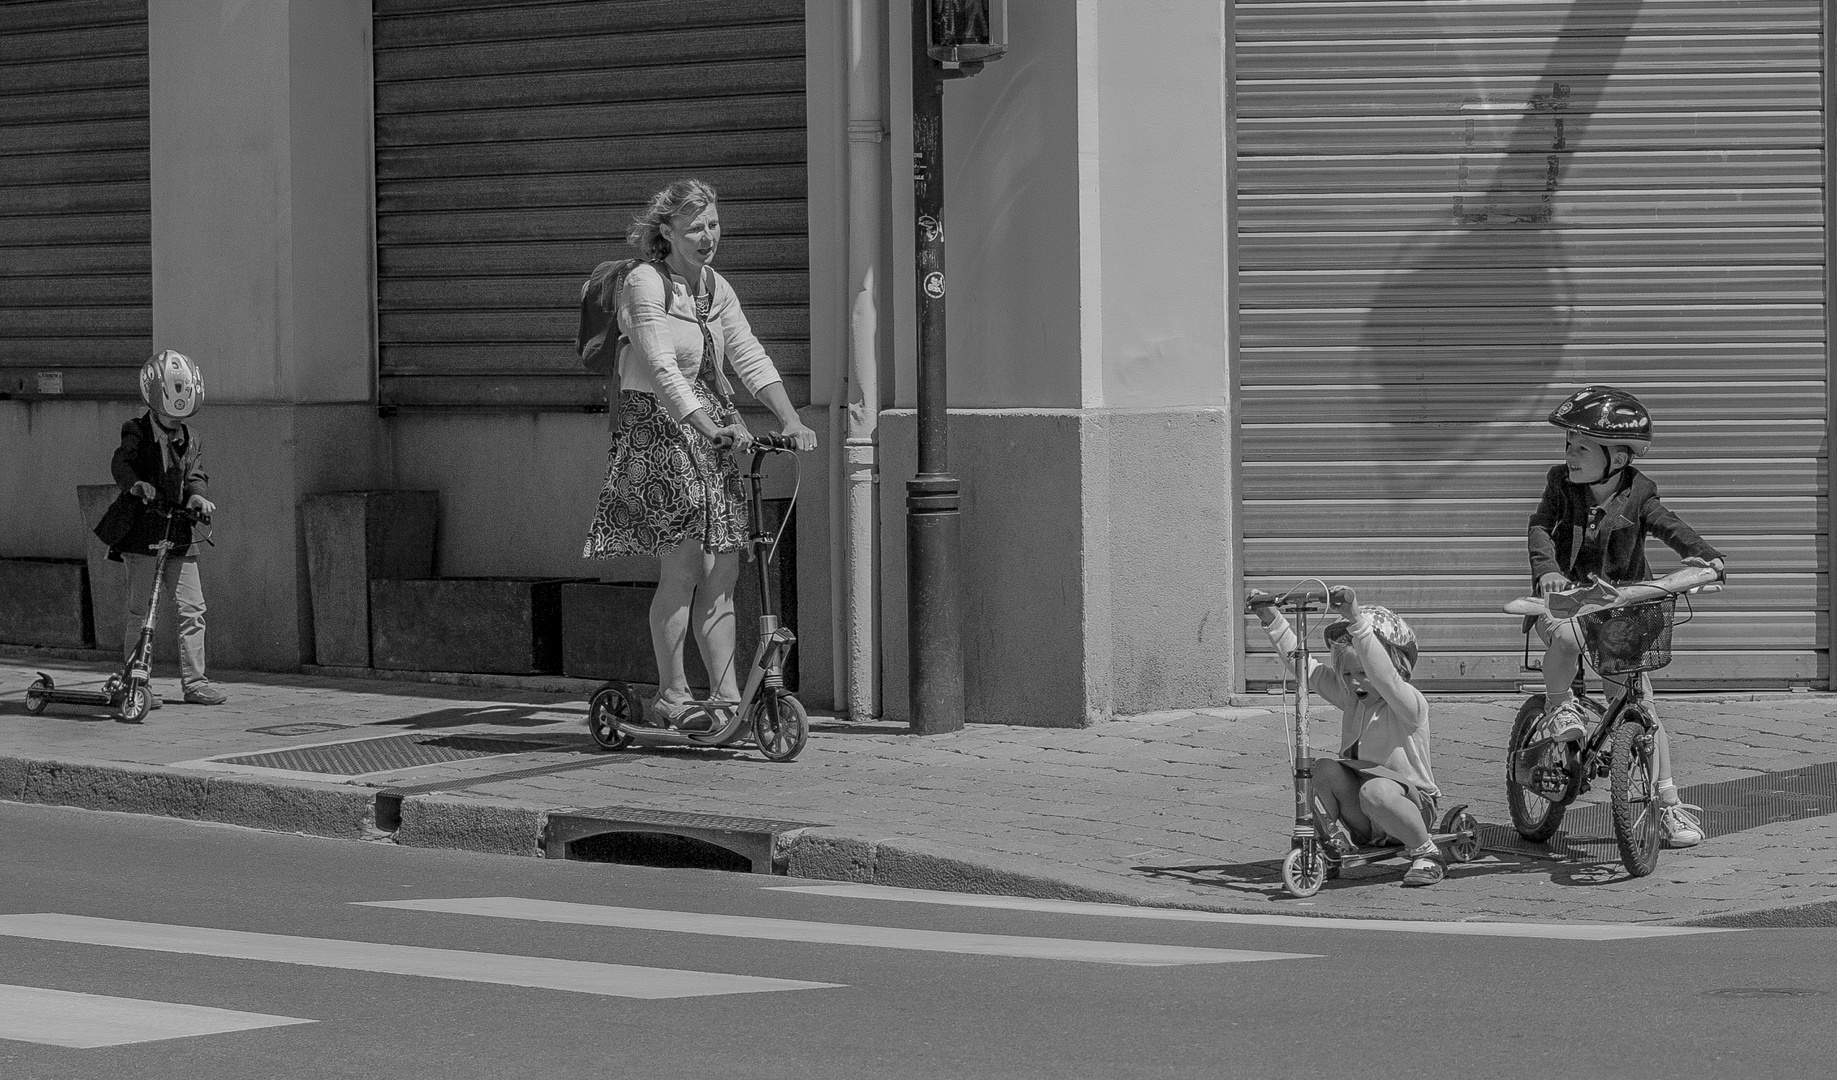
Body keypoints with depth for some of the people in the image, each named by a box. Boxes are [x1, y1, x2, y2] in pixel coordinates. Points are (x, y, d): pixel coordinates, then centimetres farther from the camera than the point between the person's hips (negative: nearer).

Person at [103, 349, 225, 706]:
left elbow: (194, 475, 3)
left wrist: (197, 496, -21)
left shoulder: (191, 441, 14)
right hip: (142, 534, -5)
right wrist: (134, 483, -41)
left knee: (192, 609, 3)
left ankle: (194, 681, 10)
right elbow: (121, 462, -19)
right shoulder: (137, 433, -2)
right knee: (138, 611, -2)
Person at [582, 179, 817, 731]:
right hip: (656, 431, -7)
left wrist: (790, 420, -9)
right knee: (683, 564, -12)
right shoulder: (644, 284, -11)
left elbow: (750, 357, 5)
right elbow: (663, 369, -20)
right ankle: (672, 694, -2)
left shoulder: (716, 288, 11)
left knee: (721, 573, 2)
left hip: (712, 431, 7)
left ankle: (727, 697, 5)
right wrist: (713, 429, -30)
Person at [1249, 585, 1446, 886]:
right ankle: (1339, 846, -3)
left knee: (1375, 791, -38)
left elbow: (1383, 675, -36)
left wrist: (1357, 621, -47)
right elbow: (1303, 664, 4)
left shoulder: (1409, 703, -16)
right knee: (1323, 769, -20)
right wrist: (1272, 620, -9)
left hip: (1411, 802, -6)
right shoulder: (1350, 697, 5)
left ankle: (1428, 855, -16)